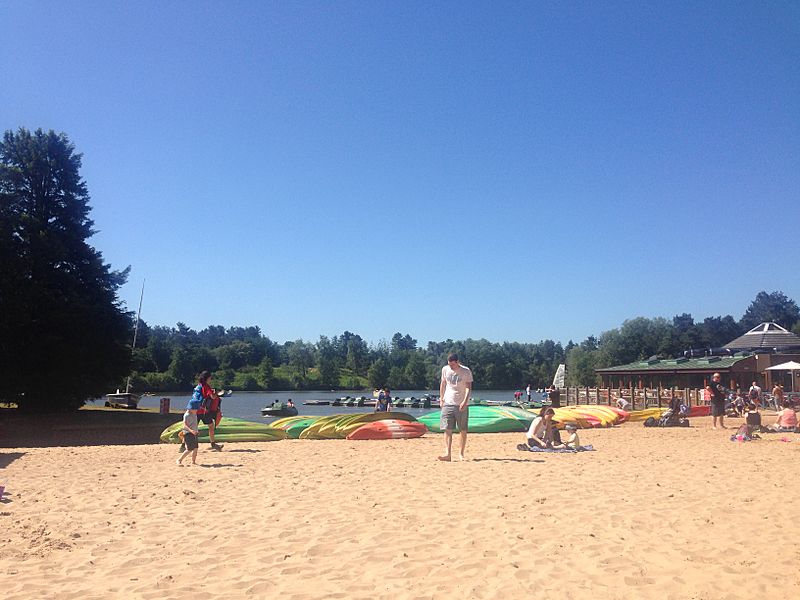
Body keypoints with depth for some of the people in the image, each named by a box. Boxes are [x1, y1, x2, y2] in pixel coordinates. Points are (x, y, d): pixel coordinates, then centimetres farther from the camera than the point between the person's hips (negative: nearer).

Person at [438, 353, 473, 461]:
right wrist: (441, 398, 10)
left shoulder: (466, 371, -7)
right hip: (448, 403, 2)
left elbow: (468, 387, -11)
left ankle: (461, 453, 17)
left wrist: (465, 401, -23)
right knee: (447, 429, -7)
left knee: (463, 430, 5)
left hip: (462, 404, -2)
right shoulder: (445, 369, 3)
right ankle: (448, 453, -9)